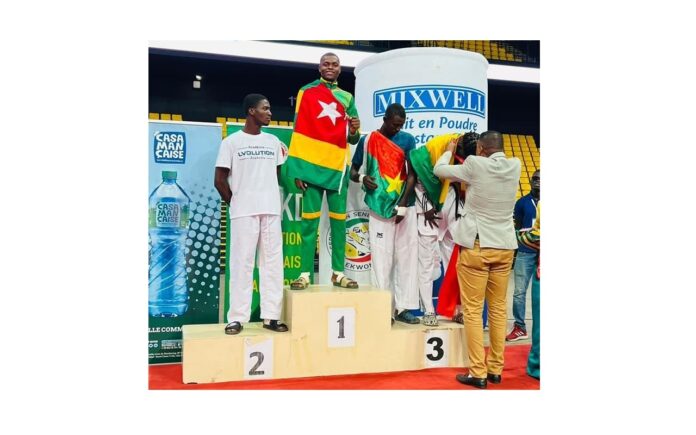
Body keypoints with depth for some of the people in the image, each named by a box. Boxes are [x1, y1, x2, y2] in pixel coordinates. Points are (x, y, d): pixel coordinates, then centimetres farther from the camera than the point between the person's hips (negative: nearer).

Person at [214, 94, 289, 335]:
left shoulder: (274, 141, 12)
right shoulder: (232, 141, 0)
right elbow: (220, 180, 1)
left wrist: (268, 198, 12)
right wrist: (235, 204, 4)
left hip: (271, 210, 4)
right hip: (244, 212, -4)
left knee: (273, 262, 3)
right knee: (242, 263, -4)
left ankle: (271, 316, 10)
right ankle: (237, 318, 2)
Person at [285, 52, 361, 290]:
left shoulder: (347, 98, 15)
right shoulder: (306, 92, 6)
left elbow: (352, 139, 15)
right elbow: (298, 130, 0)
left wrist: (355, 131, -10)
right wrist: (297, 168, -7)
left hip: (338, 166, 3)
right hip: (312, 165, -3)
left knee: (339, 221, 4)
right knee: (310, 221, -1)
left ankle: (338, 272, 10)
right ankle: (305, 273, 2)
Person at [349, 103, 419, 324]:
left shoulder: (408, 140, 4)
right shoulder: (367, 141, 4)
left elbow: (411, 175, -1)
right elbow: (353, 170, 11)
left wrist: (403, 205, -10)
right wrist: (361, 178, -13)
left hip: (405, 207, 1)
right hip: (379, 208, -1)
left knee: (407, 256, 3)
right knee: (381, 258, 0)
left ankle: (403, 307, 10)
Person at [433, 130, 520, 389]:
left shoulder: (475, 165, -10)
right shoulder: (514, 166, 3)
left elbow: (439, 170, 2)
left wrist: (450, 150, 21)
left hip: (476, 246, -5)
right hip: (505, 247, 5)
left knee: (473, 310, 2)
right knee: (498, 309, 12)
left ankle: (478, 373, 4)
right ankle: (496, 369, 19)